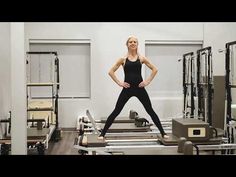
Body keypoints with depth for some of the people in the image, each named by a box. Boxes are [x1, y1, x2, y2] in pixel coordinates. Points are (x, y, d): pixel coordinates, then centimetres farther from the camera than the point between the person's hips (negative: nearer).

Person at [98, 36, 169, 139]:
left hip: (139, 88, 1)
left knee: (150, 111, 5)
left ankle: (163, 133, 16)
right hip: (127, 89, -1)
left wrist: (148, 81, 1)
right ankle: (102, 133, 7)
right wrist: (119, 83, -3)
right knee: (116, 111, -1)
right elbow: (111, 72, 4)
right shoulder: (123, 59, 1)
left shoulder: (141, 58, 4)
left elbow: (154, 69, 10)